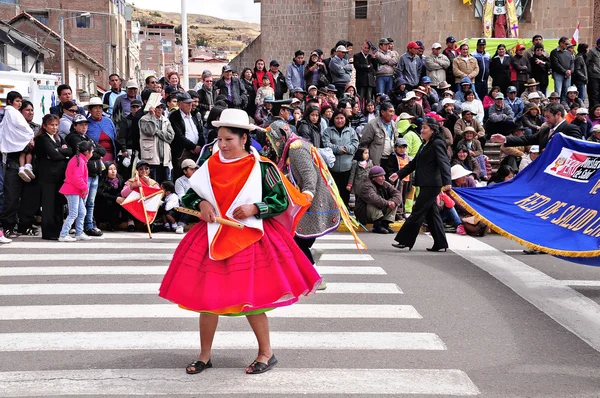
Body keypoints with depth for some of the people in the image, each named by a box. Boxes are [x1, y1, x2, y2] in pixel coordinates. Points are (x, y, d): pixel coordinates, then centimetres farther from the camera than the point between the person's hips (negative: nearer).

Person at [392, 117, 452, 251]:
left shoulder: (437, 144, -10)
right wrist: (399, 174, 16)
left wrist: (447, 181, -33)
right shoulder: (425, 145, 19)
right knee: (431, 213, 10)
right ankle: (440, 244, 13)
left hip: (432, 184, -10)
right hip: (426, 184, 10)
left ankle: (405, 240, -4)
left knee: (417, 211, -7)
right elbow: (414, 163, 24)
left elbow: (444, 163, -21)